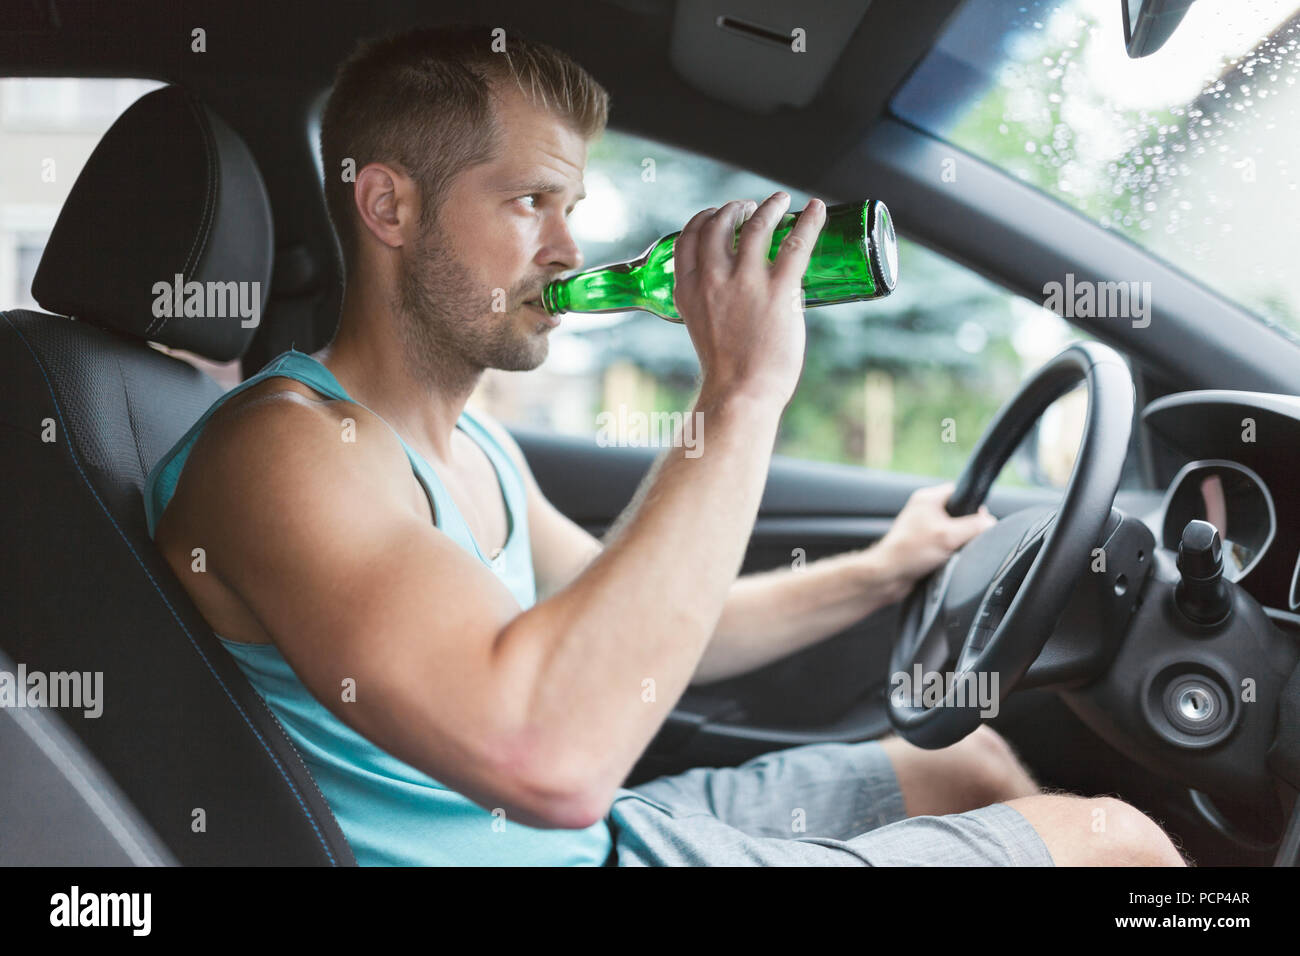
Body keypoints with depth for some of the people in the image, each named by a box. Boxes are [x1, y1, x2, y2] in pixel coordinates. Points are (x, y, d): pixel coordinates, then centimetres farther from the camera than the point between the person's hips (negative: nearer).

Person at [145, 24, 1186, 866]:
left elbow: (642, 637, 22)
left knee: (974, 762, 20)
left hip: (611, 830, 10)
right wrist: (739, 400, -32)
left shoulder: (473, 447, 10)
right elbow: (554, 757, -38)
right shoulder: (284, 445, -22)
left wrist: (879, 572, 12)